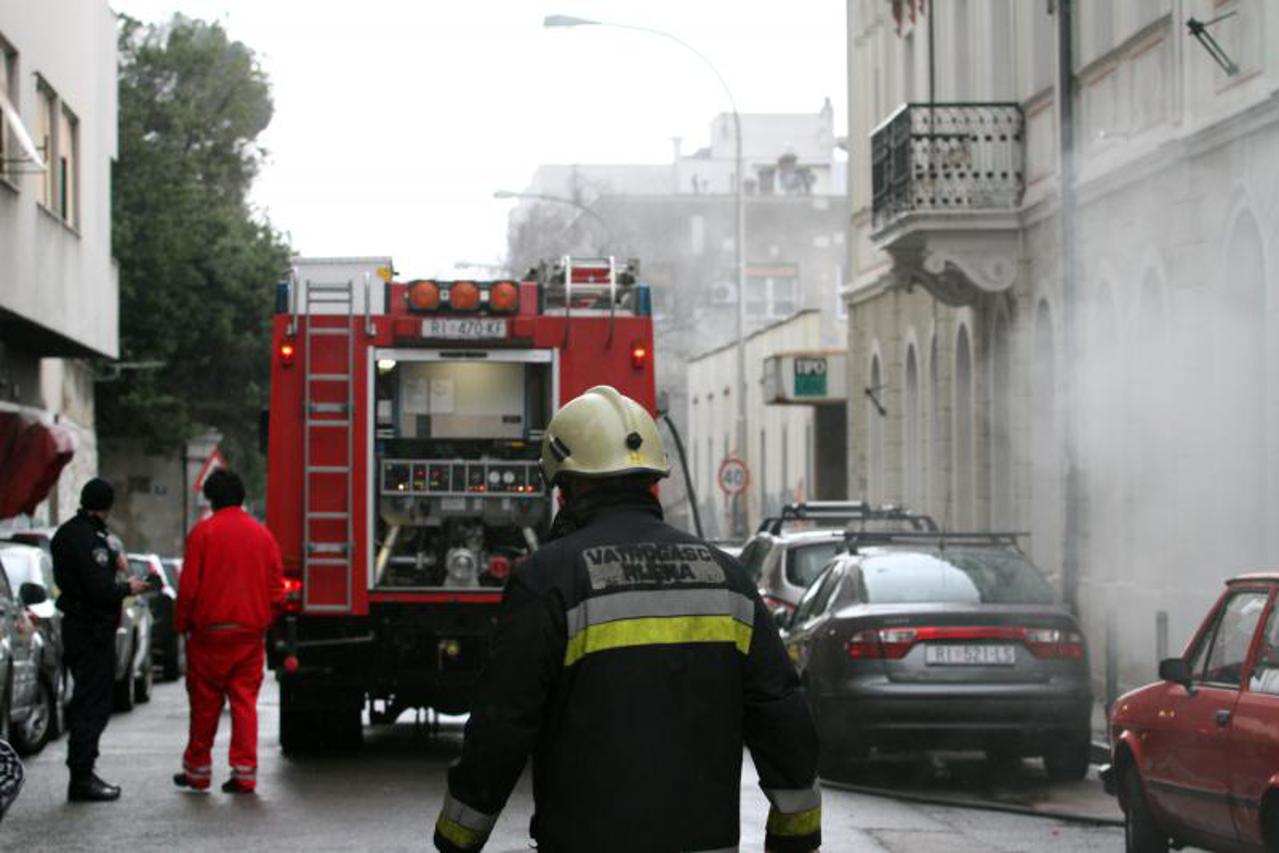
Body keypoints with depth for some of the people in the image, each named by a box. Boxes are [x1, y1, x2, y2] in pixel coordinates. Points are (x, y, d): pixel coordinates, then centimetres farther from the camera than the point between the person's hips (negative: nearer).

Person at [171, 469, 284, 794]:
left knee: (205, 703, 6)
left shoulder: (203, 532, -7)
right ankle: (244, 773, 1)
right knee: (245, 701, 6)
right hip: (251, 633, 3)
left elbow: (189, 586, -7)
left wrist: (182, 624, 5)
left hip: (210, 632, -3)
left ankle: (197, 770, 15)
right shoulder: (263, 535, 5)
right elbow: (277, 589, 7)